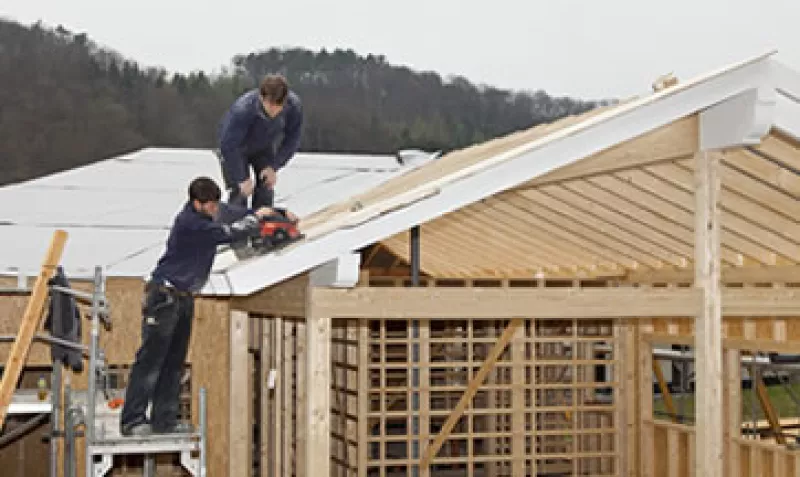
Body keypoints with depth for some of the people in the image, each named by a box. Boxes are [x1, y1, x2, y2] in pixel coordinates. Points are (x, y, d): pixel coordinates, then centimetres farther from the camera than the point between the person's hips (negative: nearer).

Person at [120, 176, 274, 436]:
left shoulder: (203, 212, 2)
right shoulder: (190, 223, -24)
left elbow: (229, 211, 18)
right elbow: (229, 233, -21)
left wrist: (255, 213, 3)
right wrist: (256, 218, -5)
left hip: (184, 297, 9)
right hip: (165, 296, -9)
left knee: (174, 361, 10)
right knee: (150, 360, -7)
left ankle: (164, 420, 15)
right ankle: (132, 422, -3)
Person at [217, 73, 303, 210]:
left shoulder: (294, 106, -30)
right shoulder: (242, 109, -41)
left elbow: (292, 140, -13)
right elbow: (228, 145, -34)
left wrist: (274, 167, -17)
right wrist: (242, 179, -32)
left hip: (264, 148, 4)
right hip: (236, 149, -3)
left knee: (266, 192, -1)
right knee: (239, 193, -13)